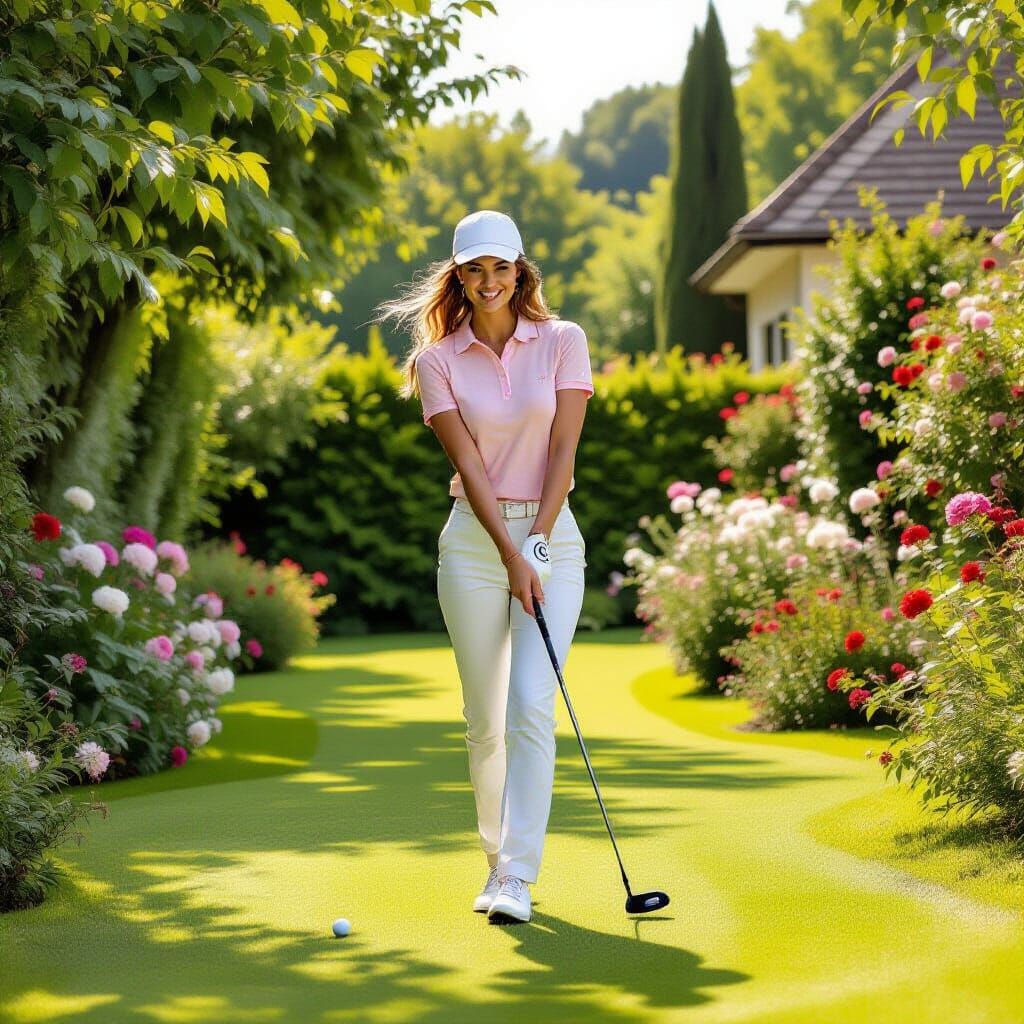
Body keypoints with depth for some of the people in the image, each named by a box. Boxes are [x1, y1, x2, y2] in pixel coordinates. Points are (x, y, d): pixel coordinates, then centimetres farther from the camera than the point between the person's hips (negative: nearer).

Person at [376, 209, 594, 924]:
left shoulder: (564, 342, 1)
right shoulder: (439, 359, 2)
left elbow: (563, 449, -4)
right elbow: (469, 463, -5)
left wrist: (538, 543, -12)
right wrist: (511, 556, -13)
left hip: (552, 534, -1)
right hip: (474, 542, 1)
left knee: (531, 708, -13)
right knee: (484, 719, 4)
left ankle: (517, 879, -13)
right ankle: (499, 859, 21)